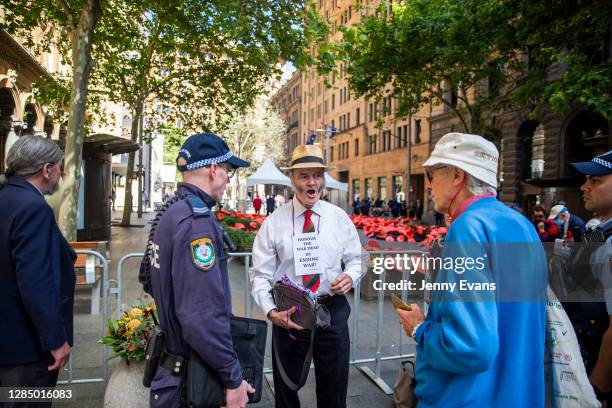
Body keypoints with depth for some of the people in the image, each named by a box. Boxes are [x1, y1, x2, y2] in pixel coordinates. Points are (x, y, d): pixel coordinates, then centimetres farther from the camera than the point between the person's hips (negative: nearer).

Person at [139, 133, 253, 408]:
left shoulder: (170, 212, 5)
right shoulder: (196, 221, -25)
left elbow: (149, 278, 15)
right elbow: (202, 316, -30)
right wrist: (233, 378, -20)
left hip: (170, 359, 9)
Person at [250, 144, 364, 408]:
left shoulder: (339, 218, -1)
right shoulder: (274, 222, -6)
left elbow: (355, 259, 7)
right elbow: (261, 274, -6)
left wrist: (350, 277, -14)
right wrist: (271, 311, -18)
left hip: (333, 310, 1)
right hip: (288, 314, 0)